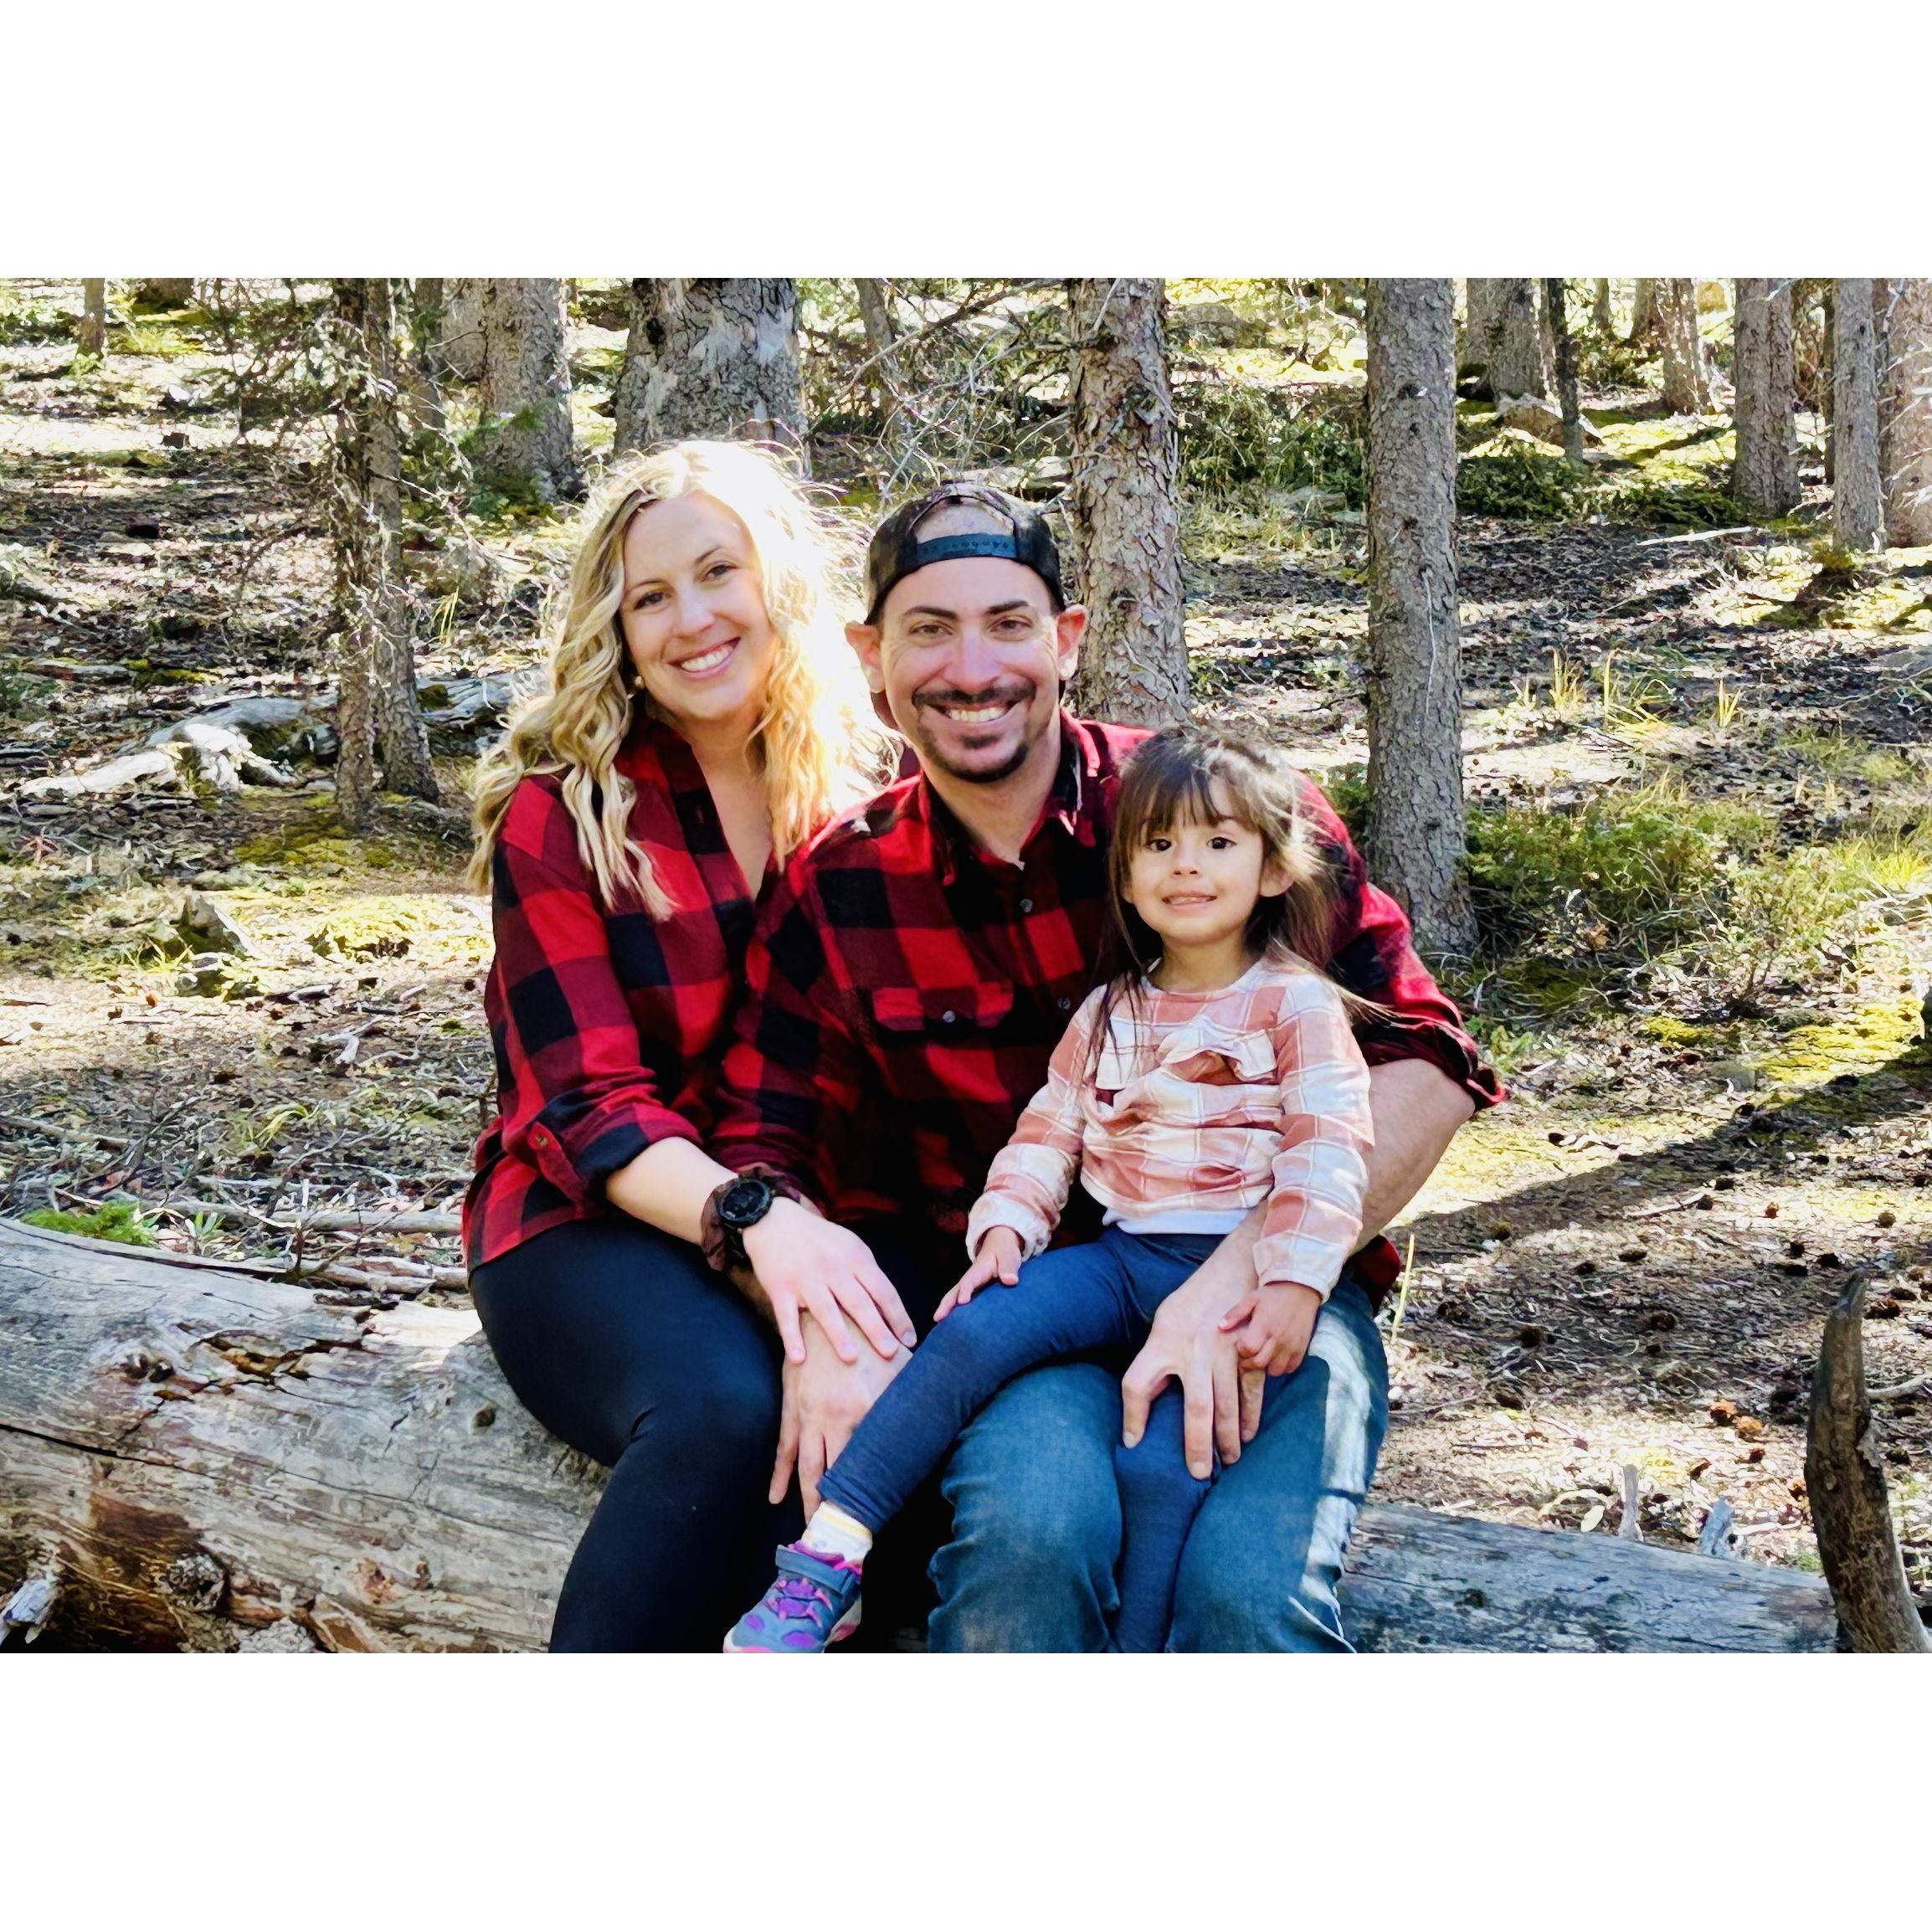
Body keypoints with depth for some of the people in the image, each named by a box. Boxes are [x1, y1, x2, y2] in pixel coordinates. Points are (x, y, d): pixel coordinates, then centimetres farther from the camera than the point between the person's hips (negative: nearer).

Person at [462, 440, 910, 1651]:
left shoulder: (873, 791, 6)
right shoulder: (559, 814, -4)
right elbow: (588, 1106, -11)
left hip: (818, 1217, 3)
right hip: (595, 1220, -3)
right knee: (724, 1405, -35)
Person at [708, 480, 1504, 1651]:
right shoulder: (836, 895, 5)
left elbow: (1422, 1065, -7)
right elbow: (763, 1157, 4)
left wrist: (1242, 1280, -19)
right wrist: (822, 1330, -18)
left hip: (1267, 1292, -1)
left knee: (1252, 1590, -32)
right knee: (1028, 1531, -32)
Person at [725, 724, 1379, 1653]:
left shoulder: (1299, 1005, 4)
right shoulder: (1108, 1014, 19)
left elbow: (1328, 1155, -6)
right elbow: (1045, 1136, 18)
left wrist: (1293, 1283, -20)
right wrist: (1005, 1228, -1)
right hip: (1121, 1255, 4)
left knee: (1162, 1463, -27)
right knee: (974, 1334, -22)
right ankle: (826, 1561, -25)